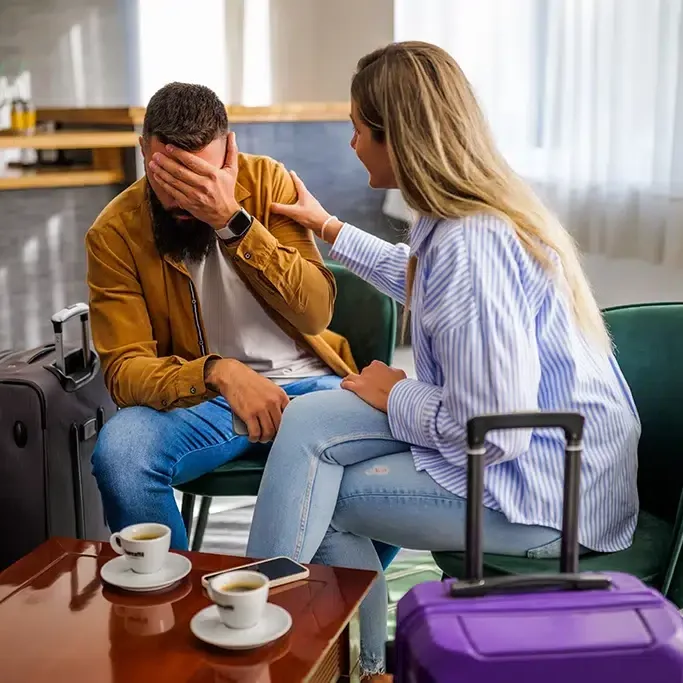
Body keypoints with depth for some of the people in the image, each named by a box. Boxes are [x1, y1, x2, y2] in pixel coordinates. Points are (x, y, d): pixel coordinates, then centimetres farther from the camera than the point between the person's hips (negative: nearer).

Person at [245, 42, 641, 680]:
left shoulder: (469, 247, -26)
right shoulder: (473, 215, 4)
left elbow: (492, 433, -28)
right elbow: (425, 285, 29)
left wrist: (395, 395, -10)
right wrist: (330, 229, 35)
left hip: (541, 495, -9)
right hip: (535, 451, 9)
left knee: (322, 492, -5)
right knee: (310, 419, 0)